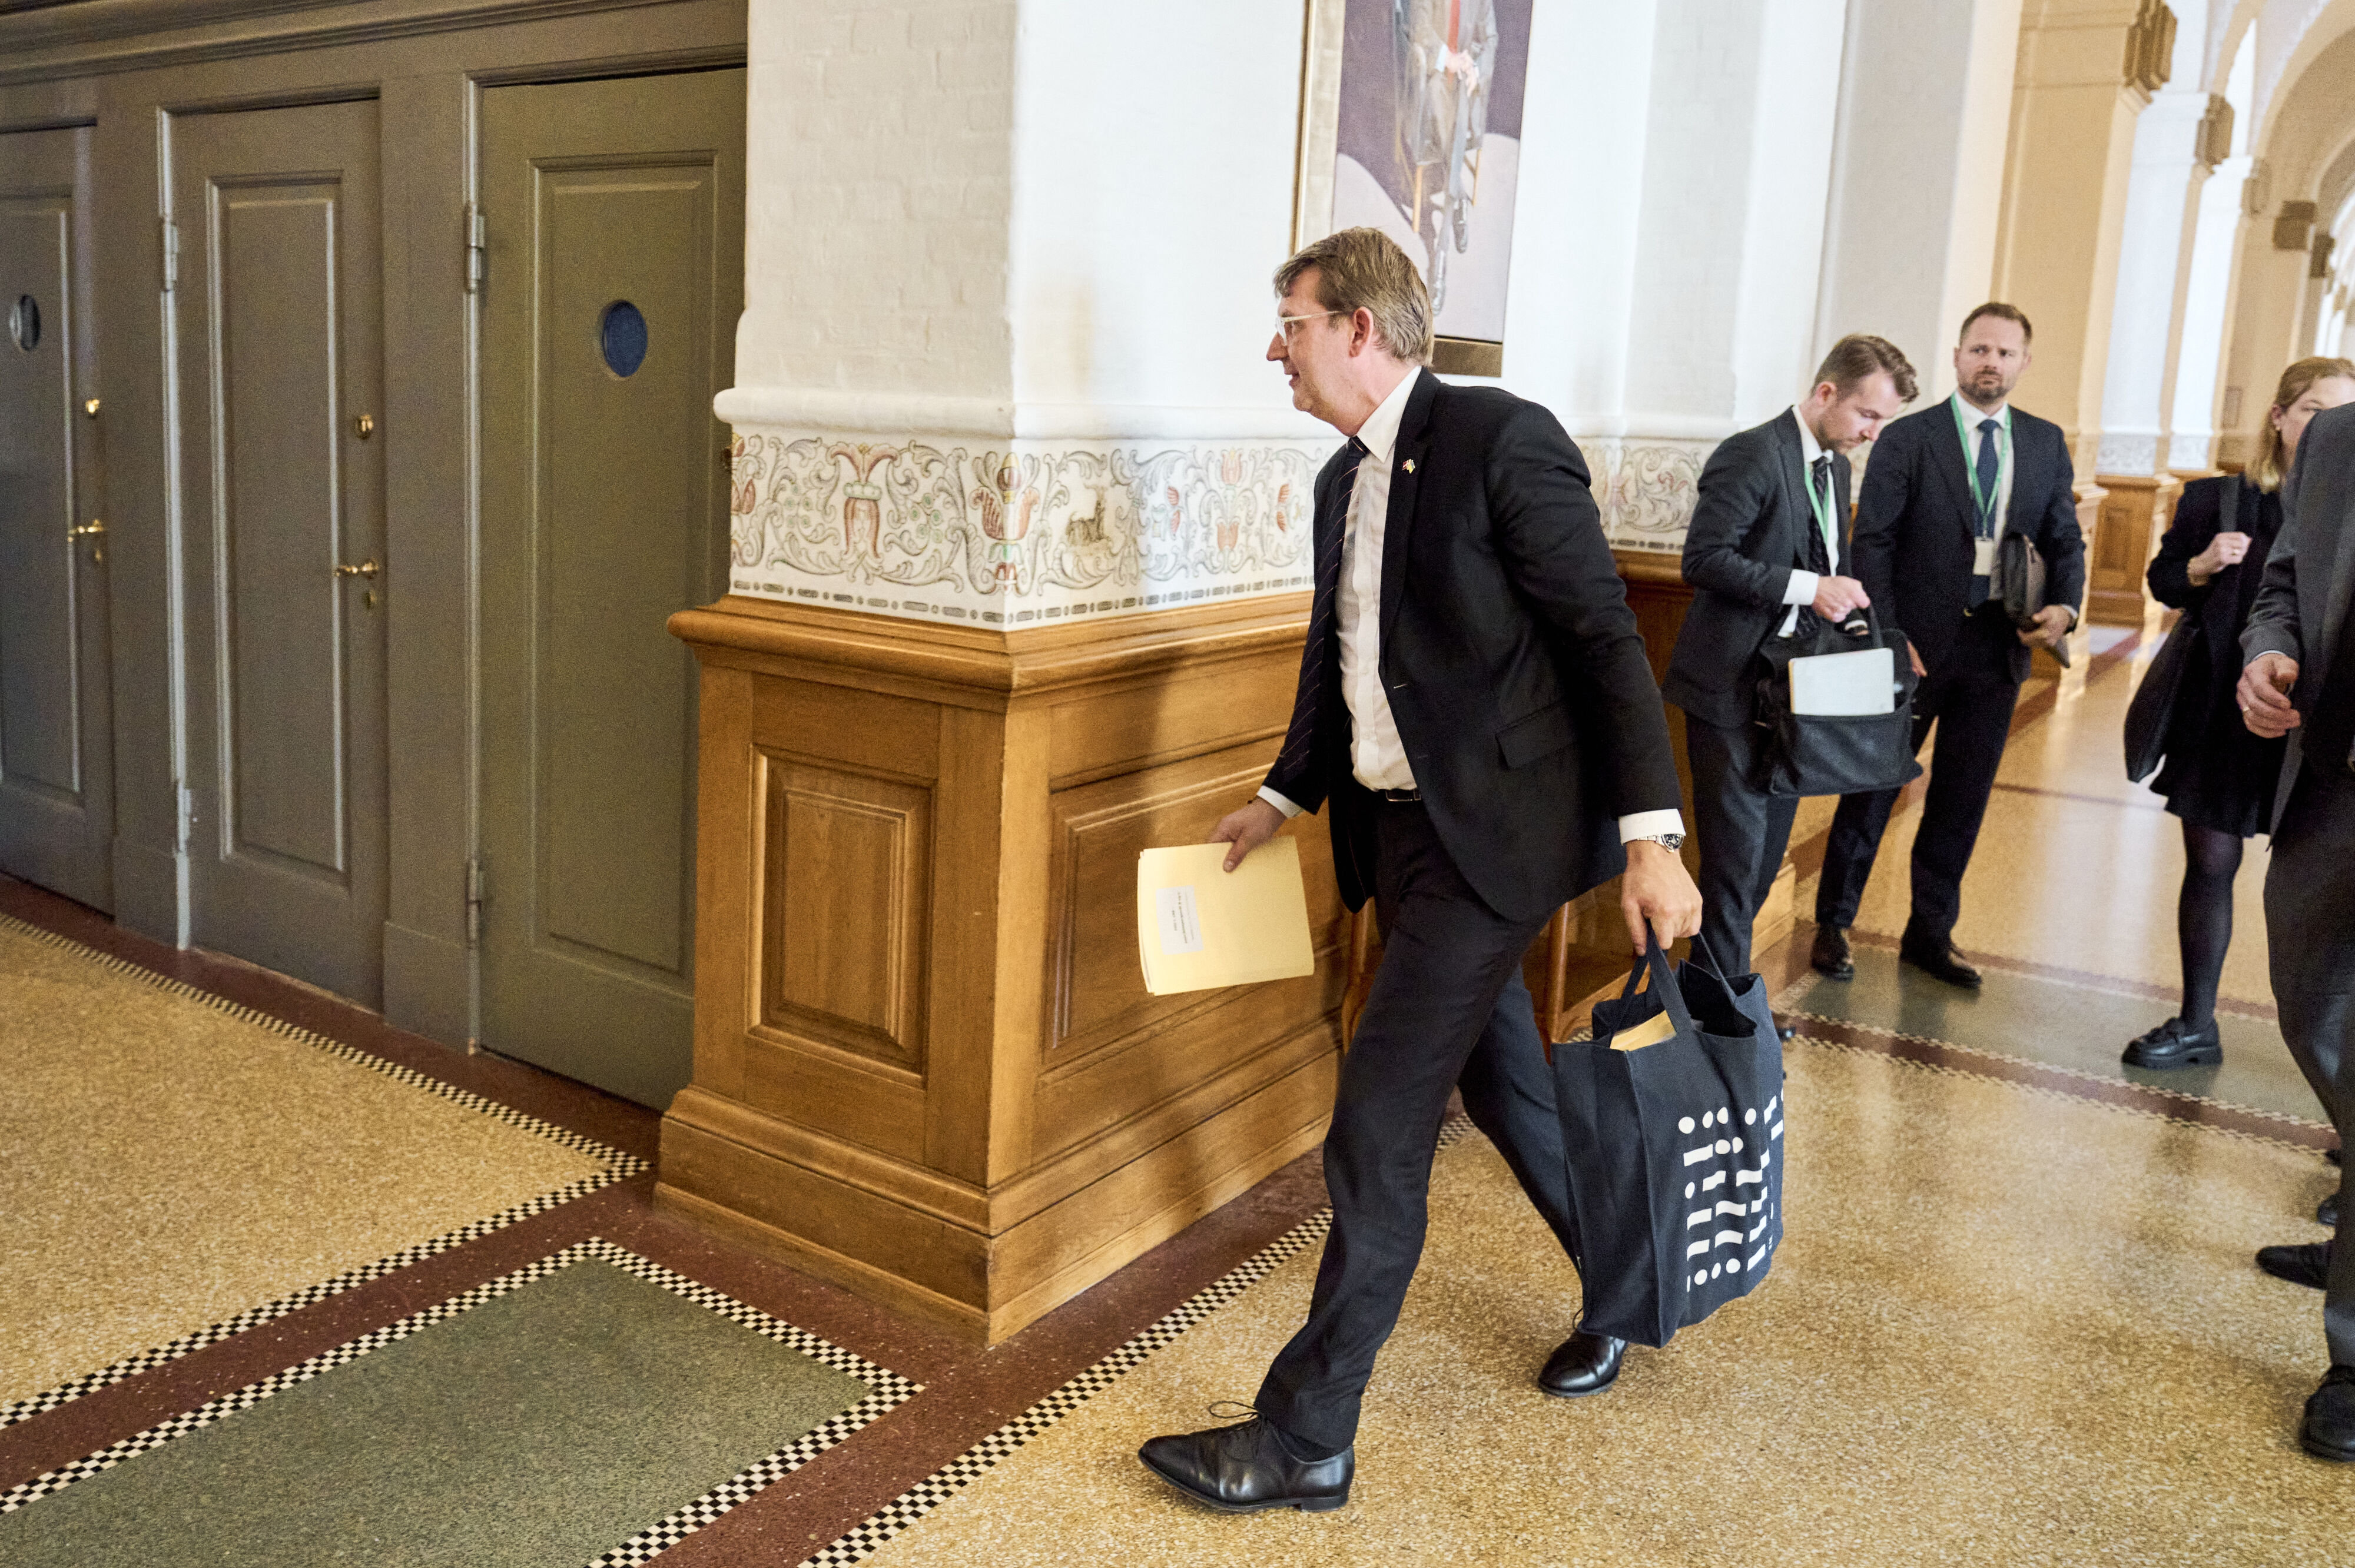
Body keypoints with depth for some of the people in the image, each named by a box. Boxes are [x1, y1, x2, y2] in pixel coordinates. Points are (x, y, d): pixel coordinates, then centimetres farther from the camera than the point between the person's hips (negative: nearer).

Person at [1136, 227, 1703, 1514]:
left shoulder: (1501, 441, -14)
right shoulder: (1345, 480, 12)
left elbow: (1604, 637, -16)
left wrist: (1651, 837, -20)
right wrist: (1283, 795, 27)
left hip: (1492, 836, -9)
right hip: (1401, 829, 9)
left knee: (1377, 1133, -7)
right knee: (1498, 1083, 21)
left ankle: (1305, 1440, 5)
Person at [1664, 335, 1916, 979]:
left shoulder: (1835, 463, 14)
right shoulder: (1751, 455, -14)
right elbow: (1704, 558, -21)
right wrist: (1807, 587, -24)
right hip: (1733, 687, -9)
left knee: (1767, 853, 13)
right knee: (1736, 855, -5)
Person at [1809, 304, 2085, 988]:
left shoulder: (2046, 444, 9)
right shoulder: (1907, 438, -3)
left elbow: (2065, 539, 12)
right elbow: (1873, 543, -6)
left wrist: (2065, 605, -8)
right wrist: (1886, 638, -15)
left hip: (1998, 646, 4)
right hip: (1915, 643, -4)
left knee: (1963, 799, 11)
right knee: (1874, 785, 4)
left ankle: (1931, 932, 24)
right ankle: (1833, 925, 17)